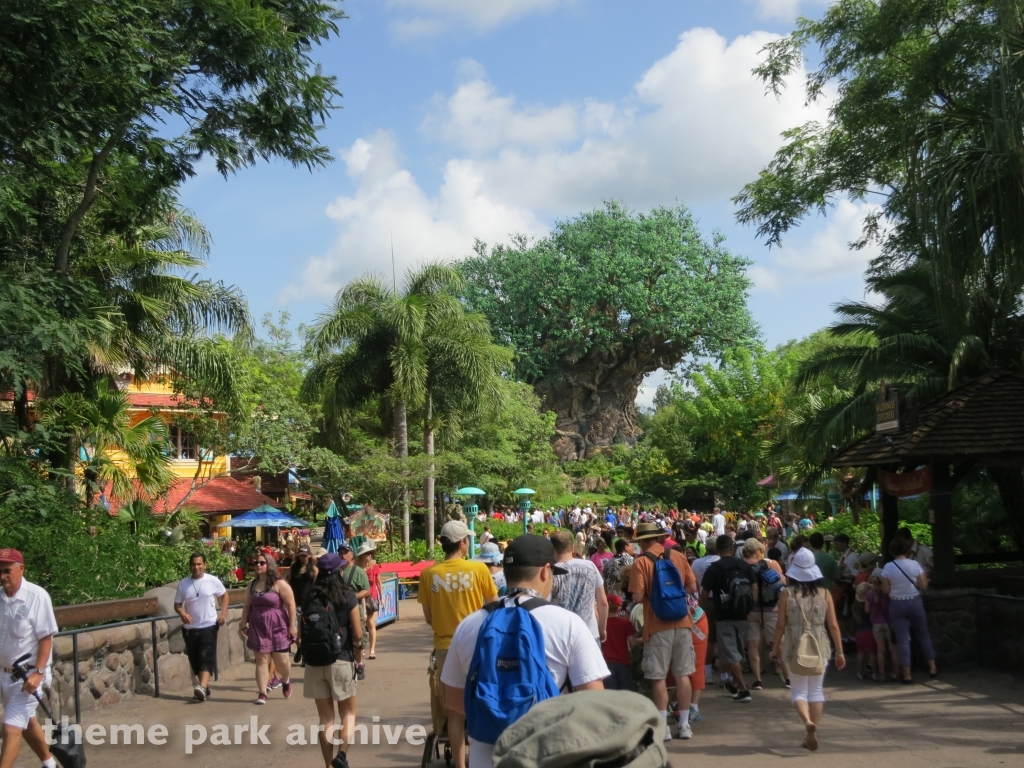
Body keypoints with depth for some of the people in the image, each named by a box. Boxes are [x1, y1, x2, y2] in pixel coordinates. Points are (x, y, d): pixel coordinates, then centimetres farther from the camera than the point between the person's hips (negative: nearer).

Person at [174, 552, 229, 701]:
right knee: (195, 660, 9)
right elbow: (177, 605, 6)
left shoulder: (213, 581, -4)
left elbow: (224, 595, 10)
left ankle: (202, 687, -25)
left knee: (206, 658, -14)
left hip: (209, 626, -3)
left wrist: (223, 613, -3)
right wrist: (182, 613, -17)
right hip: (190, 628, 3)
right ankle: (205, 686, 23)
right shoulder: (183, 584, 1)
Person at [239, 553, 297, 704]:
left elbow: (291, 604, -8)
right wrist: (243, 625, 7)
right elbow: (247, 606, 13)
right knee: (261, 660, -1)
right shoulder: (252, 584, 10)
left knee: (281, 661, 2)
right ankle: (262, 694, 2)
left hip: (278, 628, -4)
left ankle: (286, 681, 33)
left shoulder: (279, 584, -7)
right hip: (258, 628, 4)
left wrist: (293, 625, -12)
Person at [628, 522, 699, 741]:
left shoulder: (641, 562, -8)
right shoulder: (678, 556, 3)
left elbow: (638, 597, -14)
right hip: (682, 622, 4)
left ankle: (663, 727, 6)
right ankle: (684, 725, 14)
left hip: (658, 626, -4)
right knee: (682, 674, 10)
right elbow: (692, 587, 4)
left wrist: (652, 596, 7)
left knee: (658, 677, 4)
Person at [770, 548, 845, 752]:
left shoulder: (787, 593, -7)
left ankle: (808, 722, -22)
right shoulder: (824, 593, -2)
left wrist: (775, 647, 9)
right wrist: (839, 651, 7)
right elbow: (833, 625, -1)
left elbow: (781, 624, -4)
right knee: (816, 690, 13)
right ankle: (811, 734, 13)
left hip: (795, 647, -2)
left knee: (799, 691, 5)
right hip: (819, 647, 2)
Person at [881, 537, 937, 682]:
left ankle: (907, 674, 3)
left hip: (897, 605, -1)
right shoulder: (915, 564, -8)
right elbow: (923, 586, -5)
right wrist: (925, 577, 15)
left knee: (903, 639, 3)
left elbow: (886, 590, -7)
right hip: (915, 602, 1)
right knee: (923, 635, 18)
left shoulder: (888, 567, -10)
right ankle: (932, 667, 24)